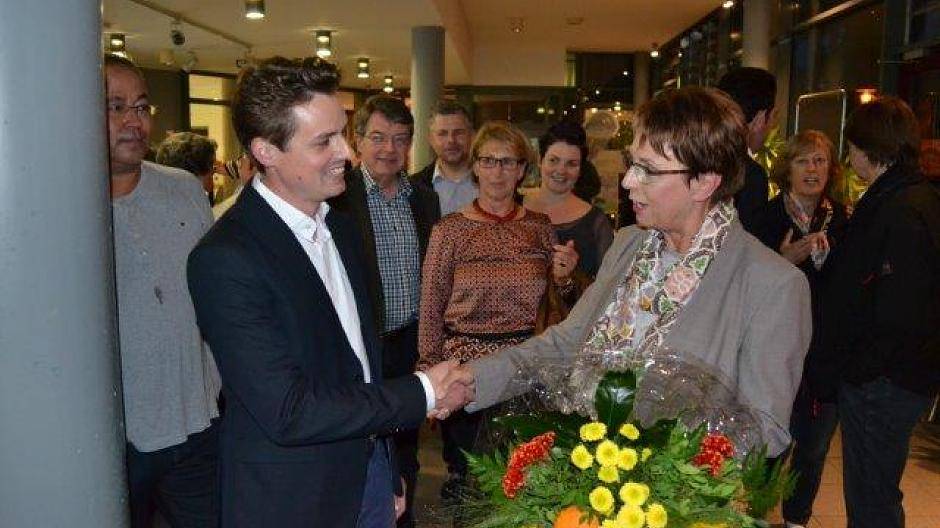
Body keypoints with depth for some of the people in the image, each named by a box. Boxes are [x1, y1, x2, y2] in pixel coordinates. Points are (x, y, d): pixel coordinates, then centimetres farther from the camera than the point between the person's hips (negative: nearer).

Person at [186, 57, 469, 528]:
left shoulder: (341, 228, 3)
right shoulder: (225, 259, -23)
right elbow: (289, 413, -25)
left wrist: (389, 475, 14)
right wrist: (422, 392, -17)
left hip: (371, 469, 6)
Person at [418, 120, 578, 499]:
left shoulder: (541, 227, 4)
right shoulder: (449, 230, -4)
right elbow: (431, 309, 0)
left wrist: (563, 277, -7)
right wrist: (430, 371, -2)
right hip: (465, 362, -2)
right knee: (466, 474, 11)